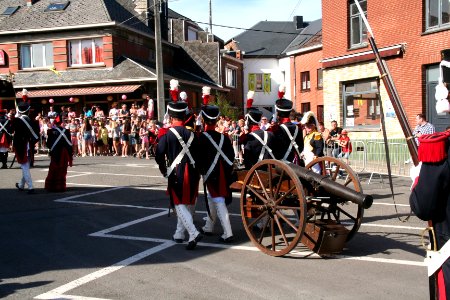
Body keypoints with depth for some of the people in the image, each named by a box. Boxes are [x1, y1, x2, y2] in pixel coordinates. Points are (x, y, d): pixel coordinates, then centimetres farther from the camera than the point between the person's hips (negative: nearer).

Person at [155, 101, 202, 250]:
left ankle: (193, 233, -17)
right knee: (188, 205, 16)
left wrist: (164, 171, 8)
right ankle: (179, 234, 27)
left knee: (180, 205, 0)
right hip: (192, 174, 4)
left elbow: (159, 156, -9)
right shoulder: (192, 134, 3)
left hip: (176, 175, -4)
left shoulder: (166, 135, -8)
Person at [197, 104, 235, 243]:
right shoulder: (224, 137, 3)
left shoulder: (201, 138, -11)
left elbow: (198, 157, -12)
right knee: (212, 199, 22)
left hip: (211, 174, -5)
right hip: (224, 174, 5)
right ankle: (208, 227, 35)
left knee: (219, 202, -6)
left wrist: (201, 170, 4)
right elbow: (231, 155, 5)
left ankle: (228, 234, -12)